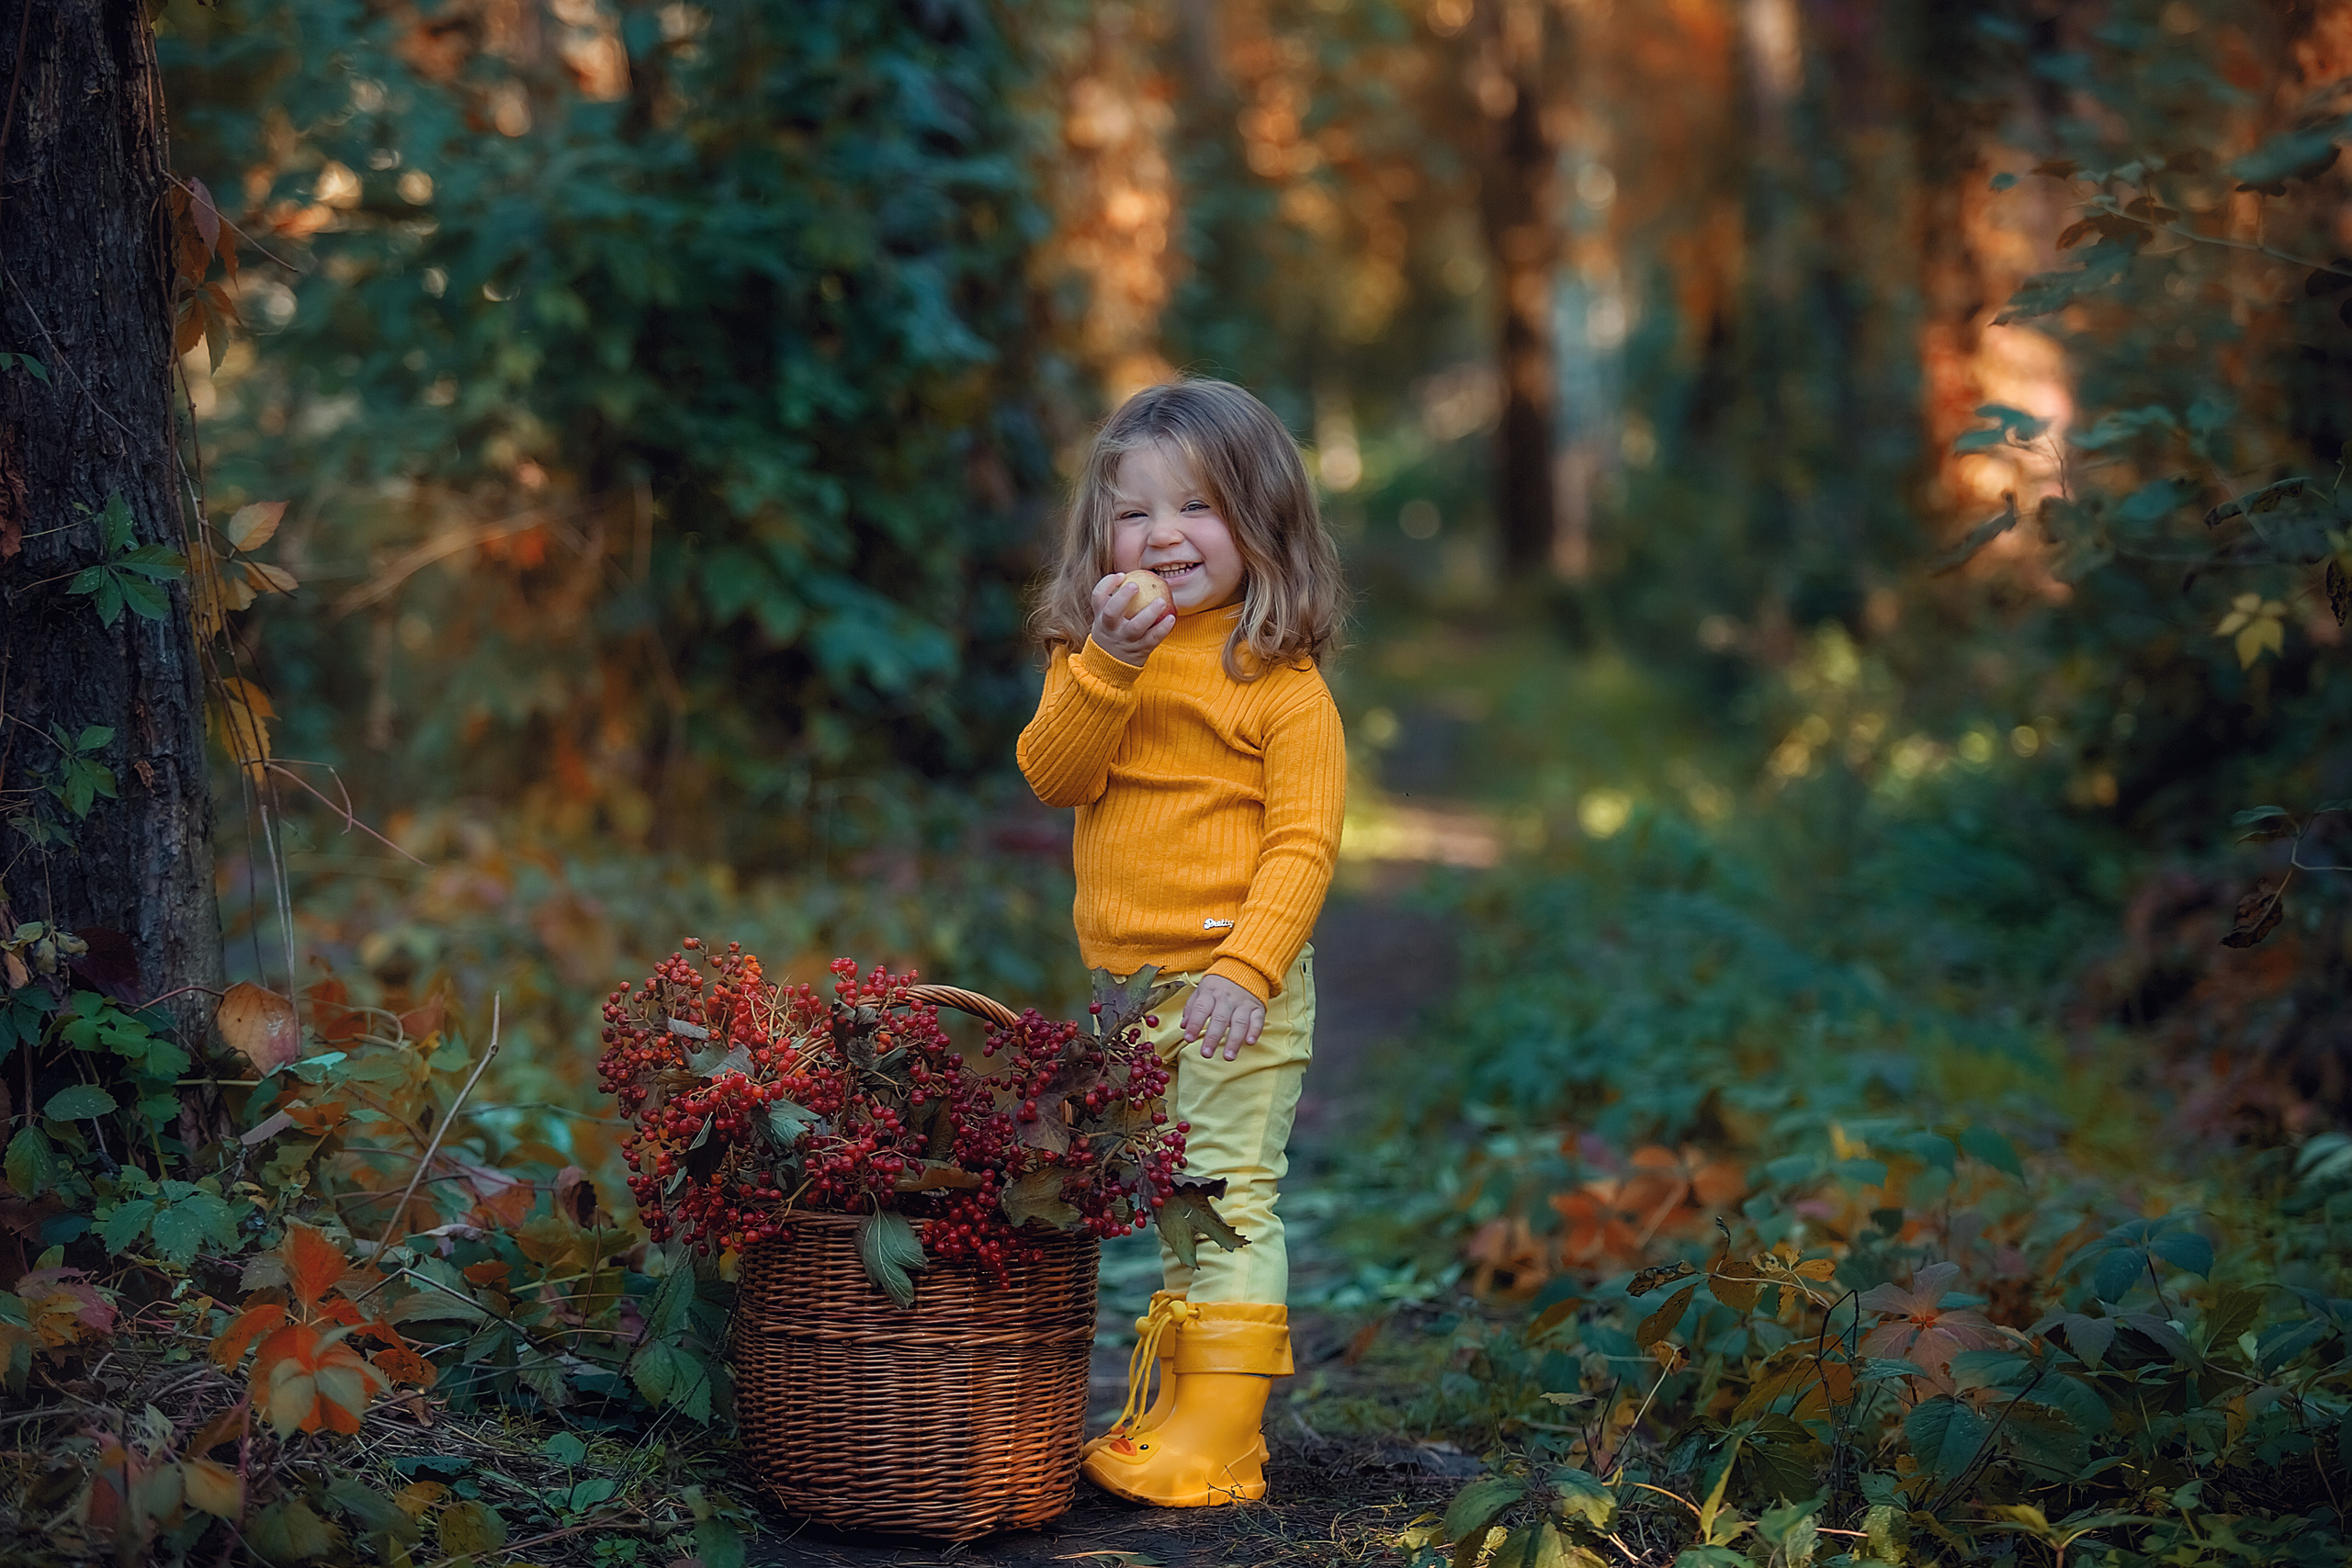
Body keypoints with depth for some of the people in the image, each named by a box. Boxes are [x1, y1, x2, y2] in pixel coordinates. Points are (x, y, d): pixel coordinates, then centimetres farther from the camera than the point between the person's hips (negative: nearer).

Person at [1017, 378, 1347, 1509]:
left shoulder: (1281, 684, -10)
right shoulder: (1096, 661, 9)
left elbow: (1303, 846, -14)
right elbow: (1053, 773, -6)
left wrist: (1245, 968, -25)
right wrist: (1108, 663, -20)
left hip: (1234, 990, -7)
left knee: (1230, 1198, -7)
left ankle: (1219, 1442, -3)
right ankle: (1177, 1413, 25)